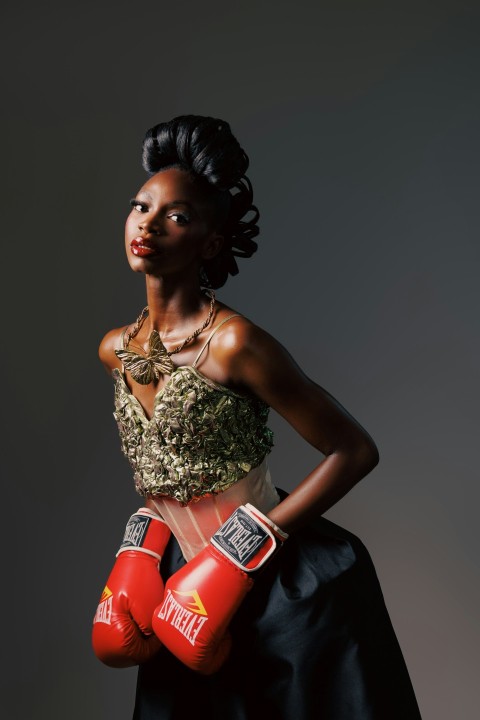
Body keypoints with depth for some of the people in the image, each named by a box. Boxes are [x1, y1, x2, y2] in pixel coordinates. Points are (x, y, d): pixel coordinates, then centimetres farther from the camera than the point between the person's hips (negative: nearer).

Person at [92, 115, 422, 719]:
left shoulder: (232, 342, -21)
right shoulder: (114, 350, 1)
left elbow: (354, 451, -18)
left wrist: (247, 545, -19)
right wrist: (144, 535, 5)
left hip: (284, 582, -6)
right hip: (184, 575, 6)